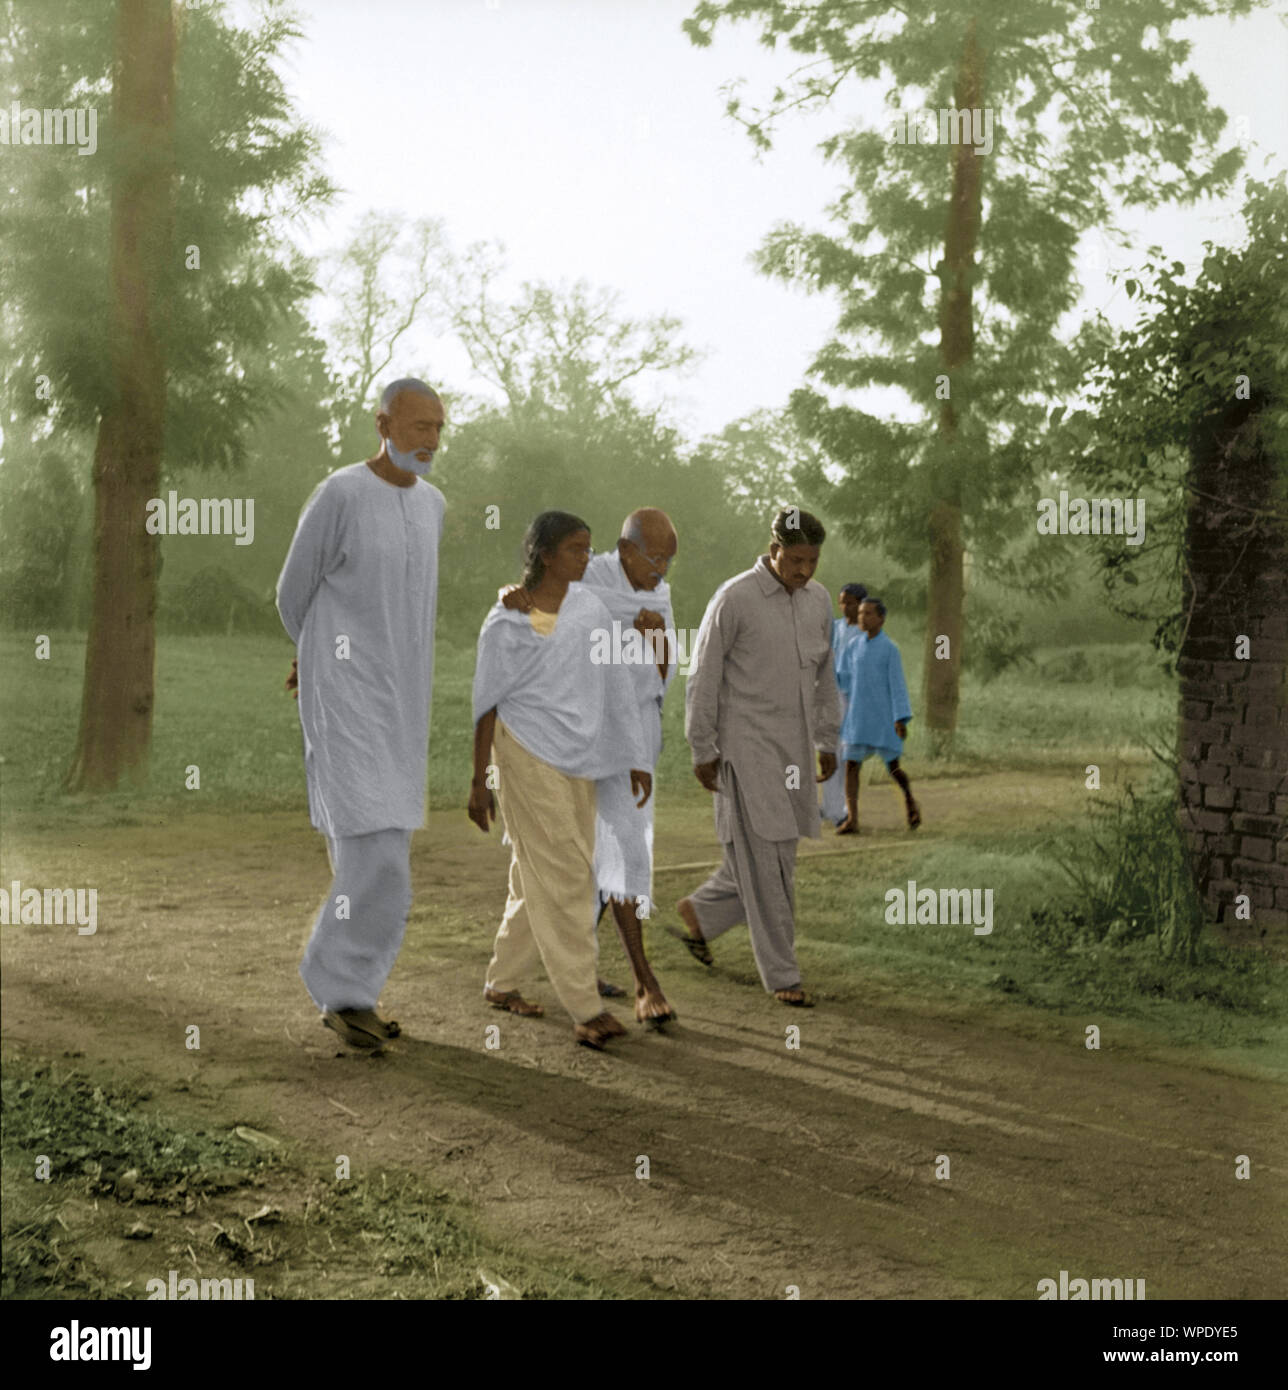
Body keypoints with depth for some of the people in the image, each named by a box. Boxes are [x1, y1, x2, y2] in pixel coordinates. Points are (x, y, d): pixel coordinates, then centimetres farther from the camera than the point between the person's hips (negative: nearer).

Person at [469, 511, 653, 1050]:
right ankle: (584, 1007, -5)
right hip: (528, 751, -6)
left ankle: (501, 982, 27)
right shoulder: (507, 621, -7)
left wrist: (636, 759, 5)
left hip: (579, 757, 6)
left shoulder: (589, 606, 7)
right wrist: (480, 781, -4)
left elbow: (616, 683, 7)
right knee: (563, 875, -8)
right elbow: (488, 702, -4)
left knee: (539, 877, 12)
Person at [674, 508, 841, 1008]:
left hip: (793, 749, 7)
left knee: (776, 853, 10)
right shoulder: (735, 599, -11)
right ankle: (782, 975, 5)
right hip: (746, 746, -6)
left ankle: (700, 910, 33)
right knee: (767, 861, -5)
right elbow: (703, 678, -7)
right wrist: (703, 751, -7)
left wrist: (827, 742, 17)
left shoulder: (819, 601, 7)